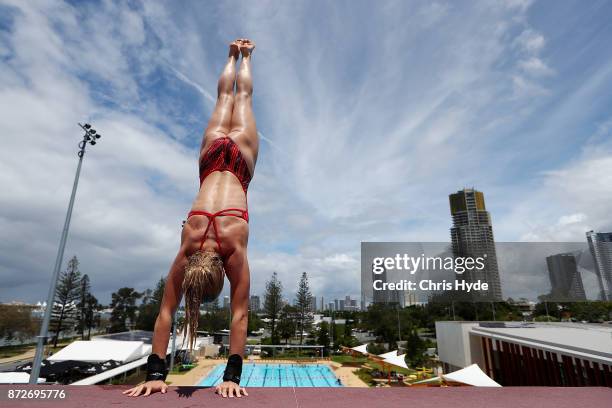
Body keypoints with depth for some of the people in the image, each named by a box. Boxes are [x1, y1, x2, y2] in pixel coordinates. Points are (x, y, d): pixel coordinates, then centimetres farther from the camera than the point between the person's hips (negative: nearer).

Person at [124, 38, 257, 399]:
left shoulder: (234, 247, -35)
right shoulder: (187, 250, -29)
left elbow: (240, 315, -31)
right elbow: (166, 312, -24)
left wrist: (232, 375, -32)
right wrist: (155, 373, -27)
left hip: (237, 160, -1)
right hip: (215, 159, 1)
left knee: (242, 98, 25)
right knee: (226, 97, 26)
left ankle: (245, 55, 48)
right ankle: (234, 55, 50)